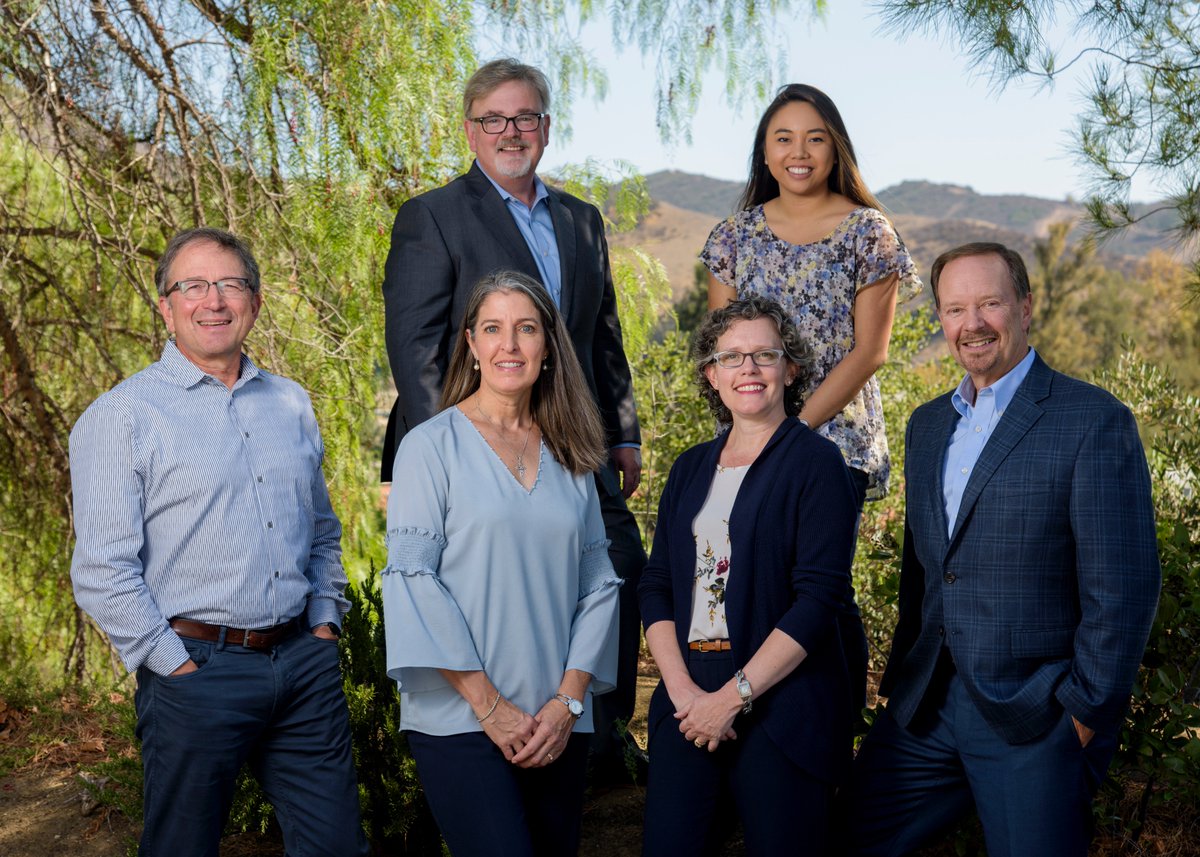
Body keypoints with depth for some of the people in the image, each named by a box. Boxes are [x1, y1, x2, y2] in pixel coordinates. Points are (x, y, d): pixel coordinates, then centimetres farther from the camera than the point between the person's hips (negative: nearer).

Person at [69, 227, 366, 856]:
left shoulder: (291, 404, 12)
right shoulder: (122, 415, -5)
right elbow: (101, 572, -9)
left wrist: (325, 622, 10)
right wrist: (175, 667, -12)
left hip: (305, 663, 5)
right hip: (196, 669, -4)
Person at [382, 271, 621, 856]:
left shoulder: (569, 457, 11)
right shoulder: (432, 445, -1)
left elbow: (597, 583, 9)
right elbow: (412, 579, -8)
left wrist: (569, 700, -3)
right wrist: (489, 705, -11)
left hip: (558, 724, 4)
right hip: (459, 722, -4)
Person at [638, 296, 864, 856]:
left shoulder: (815, 463, -4)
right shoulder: (691, 468, 12)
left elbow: (820, 597, -12)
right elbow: (656, 586, 9)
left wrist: (734, 695, -15)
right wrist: (682, 689, -6)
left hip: (784, 709, -4)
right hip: (688, 701, 4)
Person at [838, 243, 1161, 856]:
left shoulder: (1093, 421, -10)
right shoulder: (927, 425, 12)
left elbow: (1123, 588, -12)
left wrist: (1086, 712, -12)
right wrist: (904, 679, 15)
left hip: (1034, 719, -6)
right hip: (926, 709, 6)